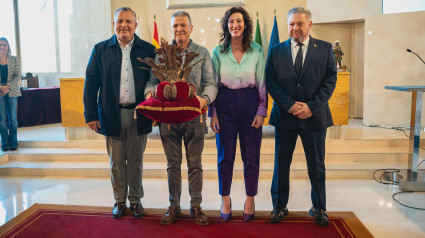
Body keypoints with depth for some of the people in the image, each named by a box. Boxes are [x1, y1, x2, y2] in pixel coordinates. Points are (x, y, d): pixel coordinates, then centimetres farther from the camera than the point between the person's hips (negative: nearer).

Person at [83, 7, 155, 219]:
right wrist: (91, 115, -4)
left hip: (139, 115, 0)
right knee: (116, 162, 11)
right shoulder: (101, 49, 4)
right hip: (112, 115, 1)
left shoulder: (148, 50, 2)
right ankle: (119, 201, 27)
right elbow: (91, 83, 2)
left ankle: (135, 200, 27)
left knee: (135, 161, 12)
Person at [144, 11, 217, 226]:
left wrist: (205, 99, -23)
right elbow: (153, 81, 7)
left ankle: (196, 206, 21)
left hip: (194, 117, -1)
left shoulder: (202, 53, 4)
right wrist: (150, 93, -15)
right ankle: (174, 206, 24)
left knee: (195, 164, 7)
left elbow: (210, 83, -3)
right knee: (173, 164, 11)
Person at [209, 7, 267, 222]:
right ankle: (225, 200, 23)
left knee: (251, 156, 6)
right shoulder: (218, 52, 4)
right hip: (225, 105, 0)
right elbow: (212, 84, 4)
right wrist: (213, 113, -1)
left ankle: (250, 200, 23)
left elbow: (262, 83, 4)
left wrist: (261, 111, -3)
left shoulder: (257, 51, 4)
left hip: (250, 104, 0)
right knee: (225, 155, 6)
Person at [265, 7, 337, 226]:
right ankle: (280, 206, 25)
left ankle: (319, 208, 28)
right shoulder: (276, 51, 5)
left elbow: (330, 80, -2)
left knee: (317, 165, 10)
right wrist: (290, 105, -14)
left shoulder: (325, 48, 4)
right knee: (281, 165, 9)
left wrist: (312, 107, -14)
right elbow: (271, 82, -1)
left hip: (315, 116, 0)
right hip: (285, 116, 1)